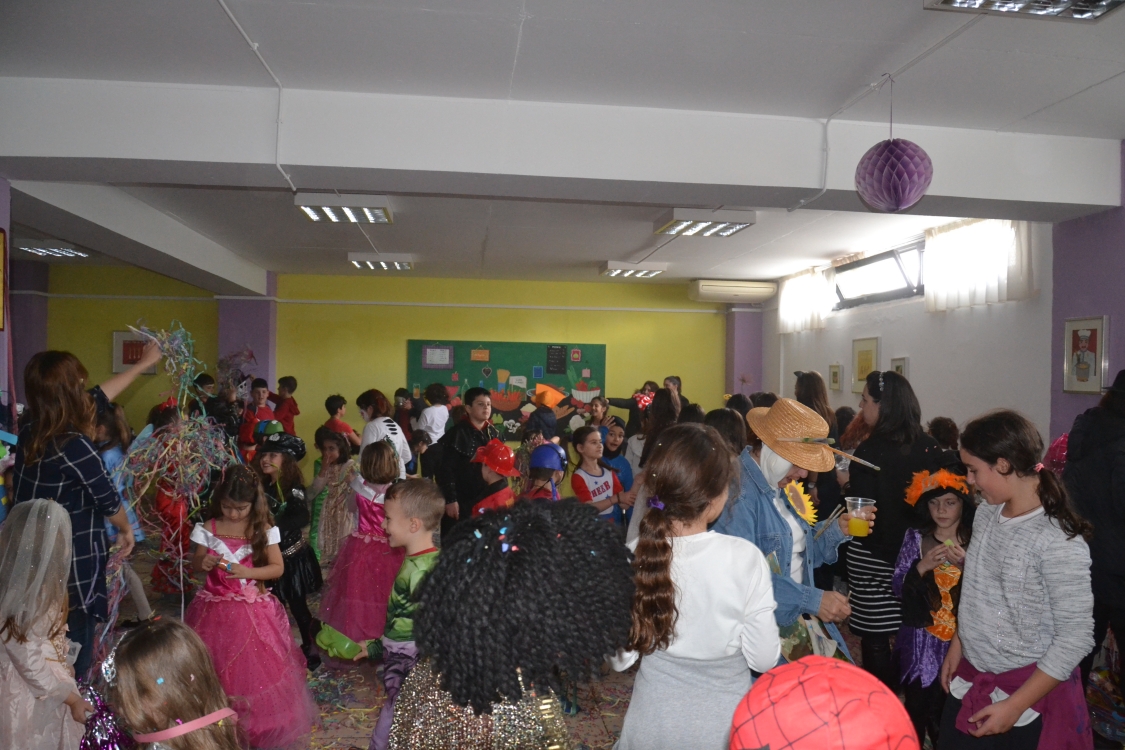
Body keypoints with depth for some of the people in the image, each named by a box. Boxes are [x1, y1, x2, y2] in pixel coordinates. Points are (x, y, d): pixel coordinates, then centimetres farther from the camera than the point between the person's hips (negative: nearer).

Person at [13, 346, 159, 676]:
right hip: (70, 568, -8)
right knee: (73, 657, 10)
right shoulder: (74, 445, -25)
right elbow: (108, 499, -14)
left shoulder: (30, 430, -1)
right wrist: (126, 529, 7)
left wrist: (142, 365, 18)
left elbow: (97, 400, 10)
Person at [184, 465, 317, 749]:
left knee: (255, 670, 3)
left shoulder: (264, 530, -8)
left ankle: (259, 725, 19)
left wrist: (247, 572, -20)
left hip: (252, 610, -2)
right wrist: (202, 563, -15)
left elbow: (278, 568, -6)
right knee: (213, 672, 10)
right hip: (215, 609, 2)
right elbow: (195, 564, 8)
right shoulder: (208, 529, -3)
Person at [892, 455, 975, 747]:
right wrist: (922, 566, -16)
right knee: (917, 709, 9)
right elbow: (897, 587, -1)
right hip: (921, 641, 1)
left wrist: (968, 564, -19)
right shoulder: (916, 537, -1)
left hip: (960, 640, -1)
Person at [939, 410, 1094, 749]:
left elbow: (1076, 637, -20)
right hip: (969, 678, 6)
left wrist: (1015, 705, -18)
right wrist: (957, 644, 12)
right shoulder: (986, 514, -1)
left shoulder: (1058, 541, -22)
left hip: (1028, 689, -6)